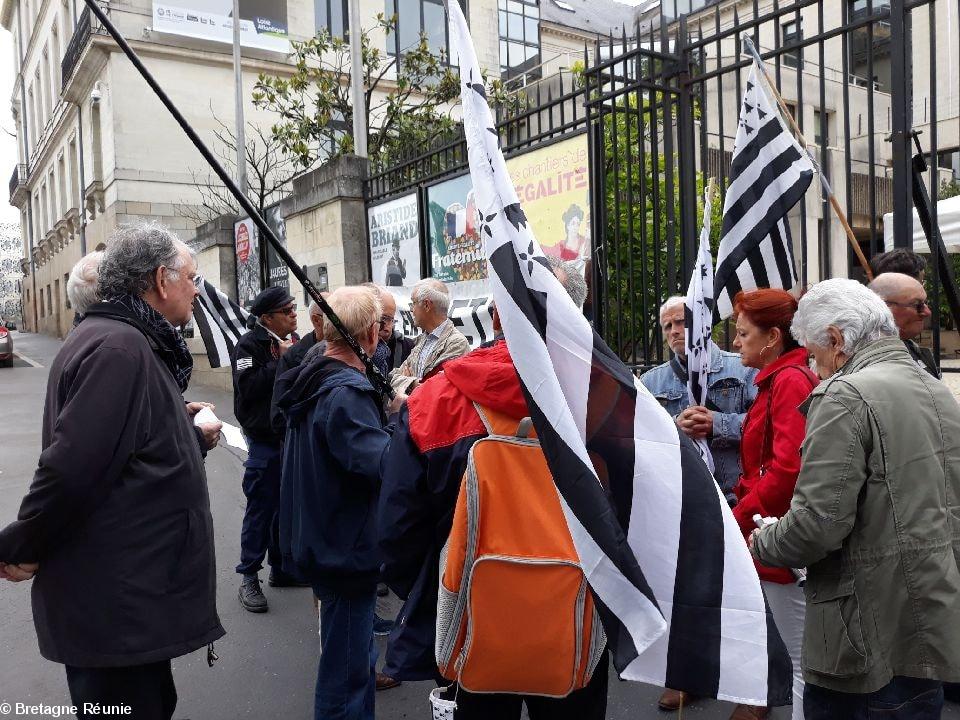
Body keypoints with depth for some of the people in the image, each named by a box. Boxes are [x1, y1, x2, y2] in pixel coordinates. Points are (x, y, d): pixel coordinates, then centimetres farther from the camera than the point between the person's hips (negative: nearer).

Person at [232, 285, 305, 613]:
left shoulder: (291, 342, 11)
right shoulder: (250, 344, -10)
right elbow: (249, 386, -24)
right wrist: (281, 361, -21)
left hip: (291, 436, 7)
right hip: (265, 440, -7)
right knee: (261, 509, -1)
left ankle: (281, 568, 28)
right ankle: (249, 579, 11)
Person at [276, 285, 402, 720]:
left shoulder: (312, 380, 6)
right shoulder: (346, 393, -24)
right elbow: (385, 463, -38)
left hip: (319, 541, 10)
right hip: (347, 549, -10)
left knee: (355, 655, 27)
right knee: (346, 671, 5)